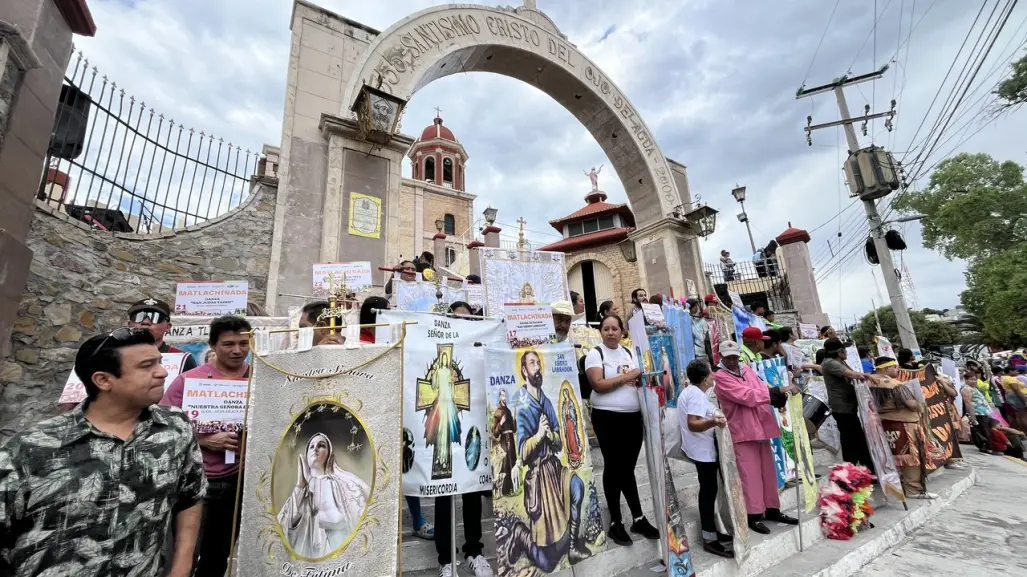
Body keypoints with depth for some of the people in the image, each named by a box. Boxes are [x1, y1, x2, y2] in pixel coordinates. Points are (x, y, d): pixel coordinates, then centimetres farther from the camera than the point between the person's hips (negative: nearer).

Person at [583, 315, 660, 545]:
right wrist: (627, 377, -15)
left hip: (633, 416, 5)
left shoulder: (629, 353, 10)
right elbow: (598, 385, -17)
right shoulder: (595, 354, -7)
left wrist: (639, 381, -7)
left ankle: (638, 519, 29)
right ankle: (615, 523, 22)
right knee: (614, 468, 7)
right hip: (608, 418, -5)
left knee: (628, 468, 16)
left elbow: (640, 380, 15)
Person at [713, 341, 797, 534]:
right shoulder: (720, 377, -12)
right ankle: (754, 515, 8)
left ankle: (772, 509, 30)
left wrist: (779, 397, -11)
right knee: (750, 474, -2)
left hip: (761, 426, 7)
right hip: (742, 431, -7)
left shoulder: (746, 369, 12)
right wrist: (777, 391, -19)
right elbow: (747, 396, -19)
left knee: (768, 471, 16)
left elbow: (762, 390, 10)